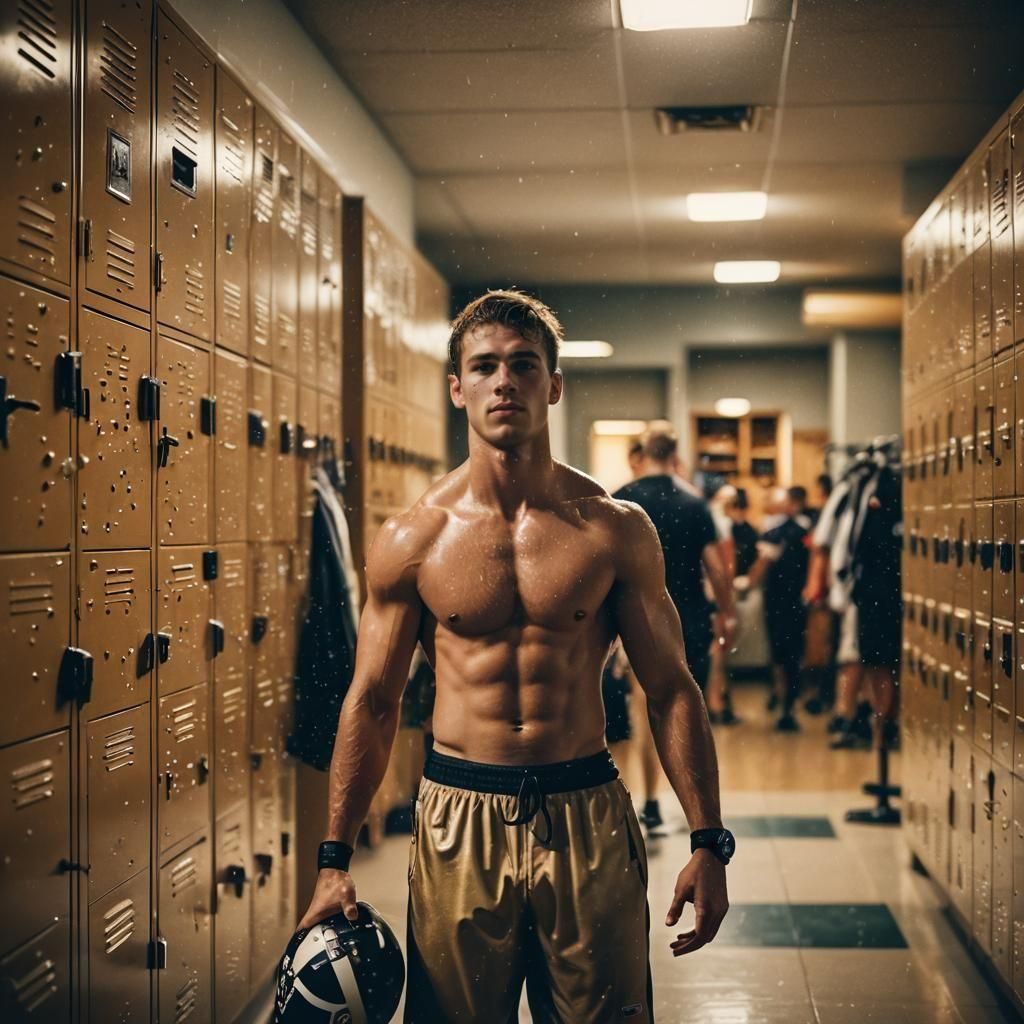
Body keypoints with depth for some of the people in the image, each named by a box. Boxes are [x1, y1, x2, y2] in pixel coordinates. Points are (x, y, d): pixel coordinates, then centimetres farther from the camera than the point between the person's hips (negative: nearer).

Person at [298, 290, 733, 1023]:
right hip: (459, 820, 0)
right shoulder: (411, 541, -2)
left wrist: (708, 842, -3)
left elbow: (672, 690, 2)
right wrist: (335, 860, 1)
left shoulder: (615, 530, -2)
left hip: (588, 815, 0)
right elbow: (372, 702, 4)